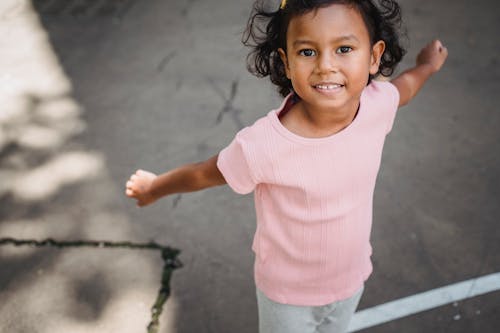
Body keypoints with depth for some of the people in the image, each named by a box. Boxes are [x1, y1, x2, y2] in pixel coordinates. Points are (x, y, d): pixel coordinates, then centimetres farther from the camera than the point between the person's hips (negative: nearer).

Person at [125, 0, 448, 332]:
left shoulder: (377, 104, -24)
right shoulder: (262, 147, -37)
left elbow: (401, 86, 2)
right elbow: (204, 173, -17)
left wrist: (428, 65, 23)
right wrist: (153, 188, 1)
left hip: (351, 280, 4)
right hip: (288, 293, -4)